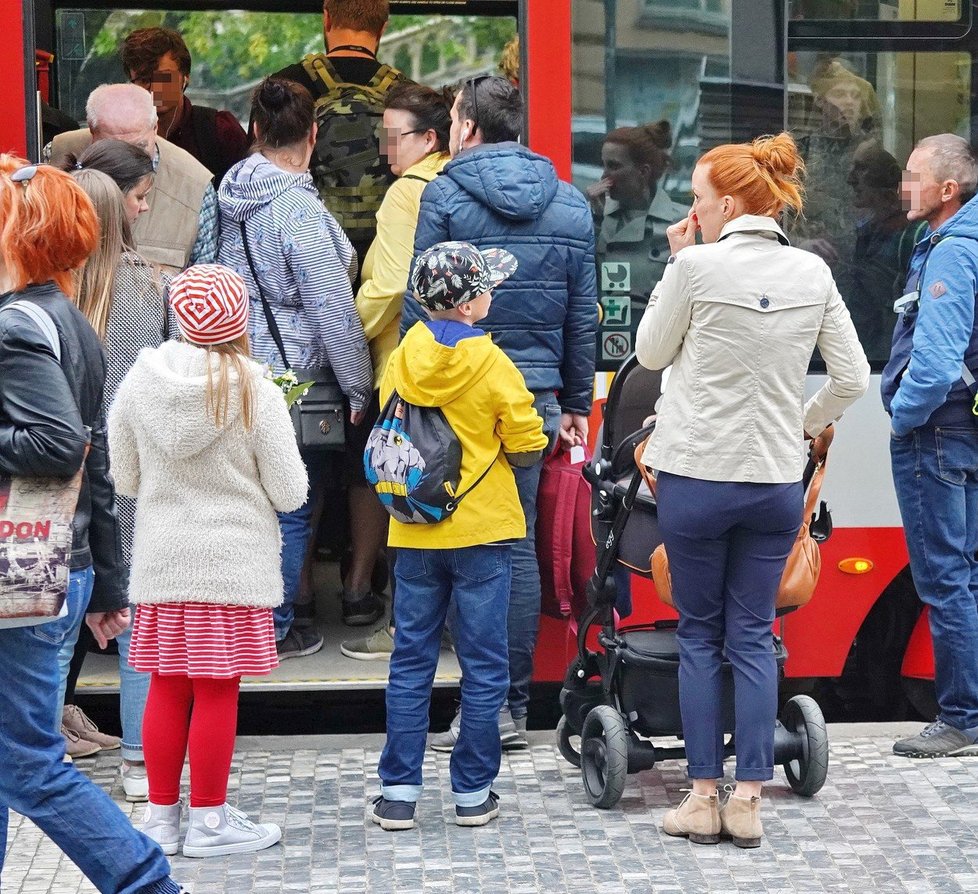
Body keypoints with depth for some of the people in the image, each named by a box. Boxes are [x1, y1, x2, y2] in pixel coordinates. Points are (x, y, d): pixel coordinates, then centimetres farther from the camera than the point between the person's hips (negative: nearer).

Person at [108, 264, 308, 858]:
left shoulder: (139, 382, -3)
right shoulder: (255, 391, -12)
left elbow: (125, 479, 6)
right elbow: (289, 493, -7)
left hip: (161, 558, 4)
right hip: (233, 559, -3)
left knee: (167, 687, 11)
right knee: (217, 691, 3)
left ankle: (162, 817, 19)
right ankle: (209, 820, 10)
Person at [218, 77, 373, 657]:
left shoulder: (230, 194, 4)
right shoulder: (300, 209, -19)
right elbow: (333, 311, -17)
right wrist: (359, 387, -8)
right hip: (293, 373, -8)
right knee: (292, 506, 4)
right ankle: (272, 631, 12)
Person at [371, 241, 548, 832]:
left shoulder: (402, 359, -1)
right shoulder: (492, 366, -12)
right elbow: (529, 450, -7)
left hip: (415, 536, 3)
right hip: (482, 532, -3)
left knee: (411, 662, 9)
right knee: (484, 666, 6)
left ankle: (398, 793, 9)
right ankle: (473, 792, 10)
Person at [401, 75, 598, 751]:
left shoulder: (445, 196, -6)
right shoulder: (571, 205, 9)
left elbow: (420, 308, -6)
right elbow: (583, 315, 10)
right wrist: (577, 402, 17)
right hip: (534, 394, 4)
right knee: (520, 546, 9)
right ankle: (515, 706, 11)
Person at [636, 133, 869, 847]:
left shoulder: (698, 266, -11)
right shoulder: (812, 273, 0)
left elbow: (651, 353, 3)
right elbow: (853, 378, 3)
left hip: (696, 475, -3)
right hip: (777, 480, 3)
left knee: (700, 635, 8)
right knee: (754, 636, 9)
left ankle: (704, 797, 9)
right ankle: (749, 799, 7)